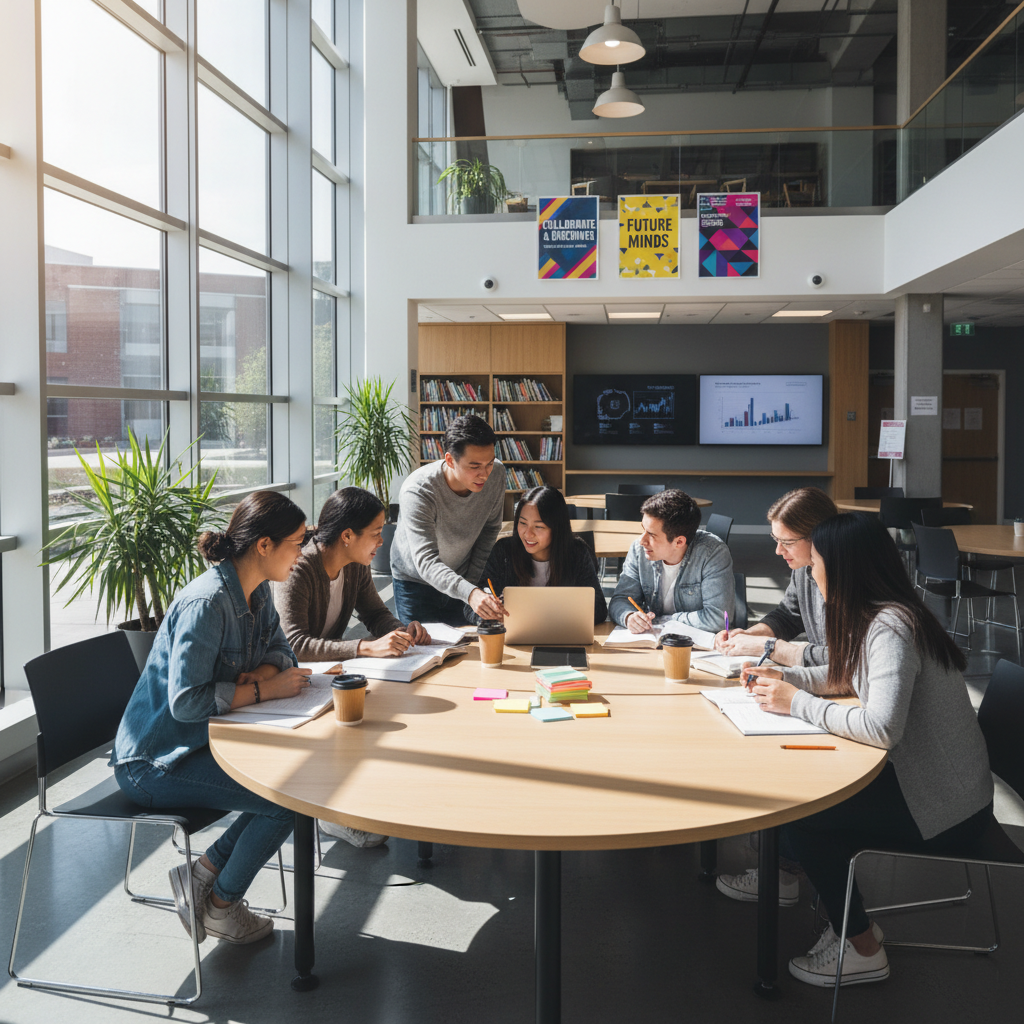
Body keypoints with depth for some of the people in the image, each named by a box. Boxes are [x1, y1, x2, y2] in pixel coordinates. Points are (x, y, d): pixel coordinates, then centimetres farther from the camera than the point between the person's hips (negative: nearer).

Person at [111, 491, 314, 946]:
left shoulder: (257, 591, 2)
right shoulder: (206, 603, -27)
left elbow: (279, 650, 11)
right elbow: (186, 701, -31)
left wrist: (262, 672, -12)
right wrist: (265, 690, -24)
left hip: (205, 739, 9)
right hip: (155, 762, -9)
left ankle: (205, 872, 9)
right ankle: (221, 905, 6)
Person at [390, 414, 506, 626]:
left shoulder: (496, 475, -20)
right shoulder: (417, 492, -35)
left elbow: (490, 528, -1)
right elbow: (426, 563, -43)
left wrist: (472, 580, -5)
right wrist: (469, 593, -59)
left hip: (463, 579, 4)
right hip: (416, 580, -4)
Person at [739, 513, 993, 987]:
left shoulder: (890, 628, -25)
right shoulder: (873, 616, 5)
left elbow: (881, 728, -35)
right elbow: (843, 674, 21)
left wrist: (797, 703, -23)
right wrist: (781, 677, 5)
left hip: (945, 807, -9)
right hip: (920, 777, 9)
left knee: (796, 818, -10)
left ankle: (862, 949, 10)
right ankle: (853, 922, 20)